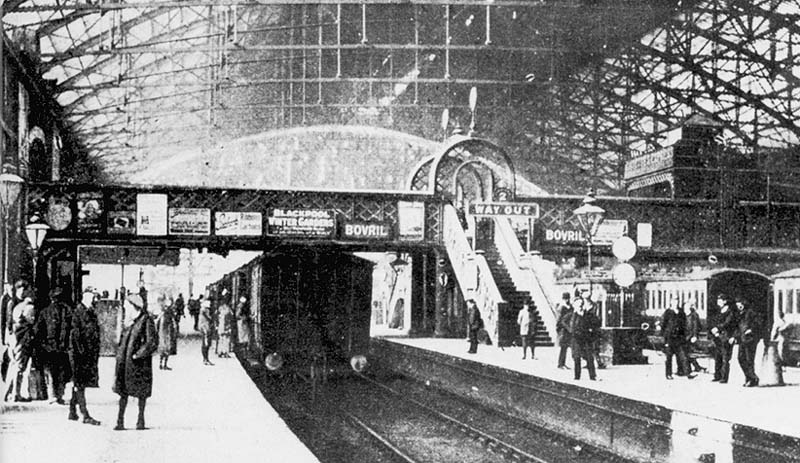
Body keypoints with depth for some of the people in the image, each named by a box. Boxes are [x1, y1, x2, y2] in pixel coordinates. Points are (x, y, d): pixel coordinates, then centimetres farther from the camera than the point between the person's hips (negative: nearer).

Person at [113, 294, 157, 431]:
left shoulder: (146, 321, -8)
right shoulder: (129, 321, 13)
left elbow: (152, 342, -13)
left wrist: (137, 354, -15)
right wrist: (120, 354, 9)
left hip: (140, 362, -6)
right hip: (125, 361, 6)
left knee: (141, 392, 3)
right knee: (123, 391, 2)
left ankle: (141, 419, 12)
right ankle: (120, 420, 2)